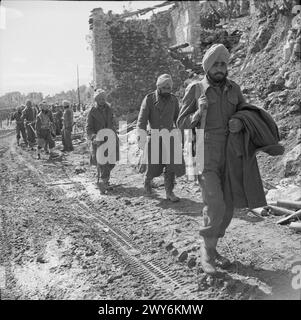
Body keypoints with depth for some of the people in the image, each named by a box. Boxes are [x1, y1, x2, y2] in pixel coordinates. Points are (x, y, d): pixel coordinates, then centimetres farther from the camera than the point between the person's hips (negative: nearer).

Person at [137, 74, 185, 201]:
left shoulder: (173, 99, 4)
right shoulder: (149, 99, -6)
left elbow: (177, 119, 15)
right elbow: (142, 120, -12)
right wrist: (140, 138, -21)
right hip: (154, 138, -2)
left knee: (171, 164, -9)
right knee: (153, 167, 4)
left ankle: (169, 192, 1)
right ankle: (147, 181, 35)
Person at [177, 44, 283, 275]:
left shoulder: (233, 88, 11)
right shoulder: (195, 89, 1)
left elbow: (246, 112, 9)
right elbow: (183, 124, 2)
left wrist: (240, 121, -15)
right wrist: (199, 112, -17)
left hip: (231, 153, 5)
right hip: (207, 152, -4)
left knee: (227, 206, 8)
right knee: (215, 205, -15)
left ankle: (211, 249, 26)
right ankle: (207, 253, 6)